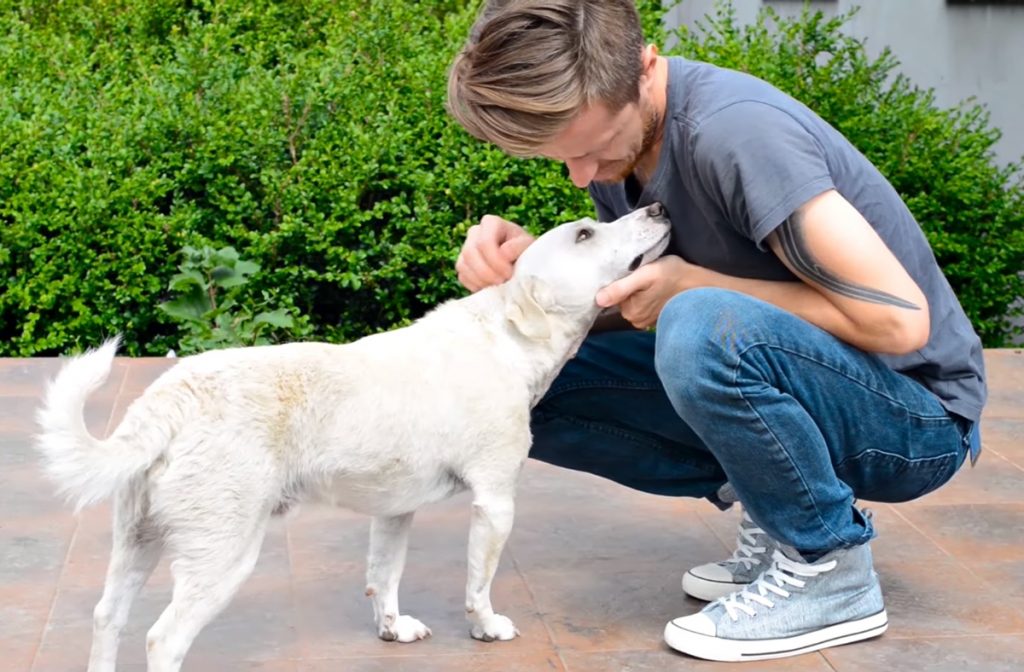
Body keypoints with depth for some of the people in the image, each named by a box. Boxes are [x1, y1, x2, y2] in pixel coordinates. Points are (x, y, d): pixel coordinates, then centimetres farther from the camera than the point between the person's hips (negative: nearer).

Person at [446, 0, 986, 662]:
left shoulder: (735, 132, -27)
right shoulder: (604, 133, -2)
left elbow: (899, 320, -28)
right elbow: (628, 306, 8)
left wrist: (690, 285, -24)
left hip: (917, 416, -8)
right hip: (774, 373, 8)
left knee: (700, 327, -36)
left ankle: (830, 572, -13)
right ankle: (781, 513, 4)